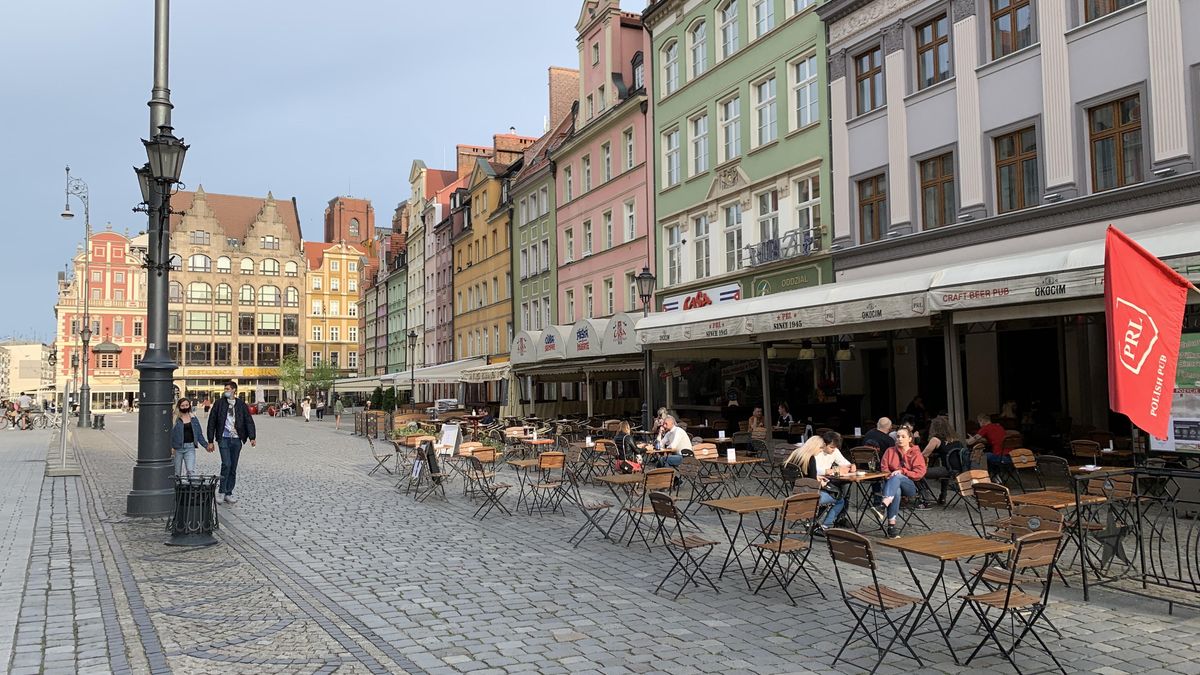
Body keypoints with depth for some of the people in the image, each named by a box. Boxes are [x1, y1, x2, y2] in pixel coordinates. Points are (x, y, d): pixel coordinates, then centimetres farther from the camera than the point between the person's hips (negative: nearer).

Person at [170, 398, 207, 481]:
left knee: (190, 470, -13)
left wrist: (206, 445, 9)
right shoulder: (176, 419, 0)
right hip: (178, 448, -1)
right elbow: (171, 434, -4)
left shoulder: (194, 419, 11)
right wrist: (171, 447, -15)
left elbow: (199, 434, 15)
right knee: (177, 472, 5)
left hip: (190, 447, 1)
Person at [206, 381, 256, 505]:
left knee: (233, 468, 6)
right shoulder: (219, 403, 2)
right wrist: (210, 441, 2)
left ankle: (228, 493, 16)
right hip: (224, 438, -2)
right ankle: (221, 491, -1)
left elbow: (249, 421, 0)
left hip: (236, 439, 2)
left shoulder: (241, 405, 6)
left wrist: (252, 437, -14)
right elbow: (212, 422, 4)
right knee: (226, 464, -16)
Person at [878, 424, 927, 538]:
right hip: (892, 483, 1)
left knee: (897, 477, -38)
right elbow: (884, 468, 14)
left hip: (910, 487, -1)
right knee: (896, 491, -38)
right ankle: (891, 525, -49)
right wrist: (890, 475, -8)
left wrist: (902, 471, -13)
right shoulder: (890, 451, 18)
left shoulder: (916, 453, 9)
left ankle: (885, 502, -60)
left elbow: (920, 473, -2)